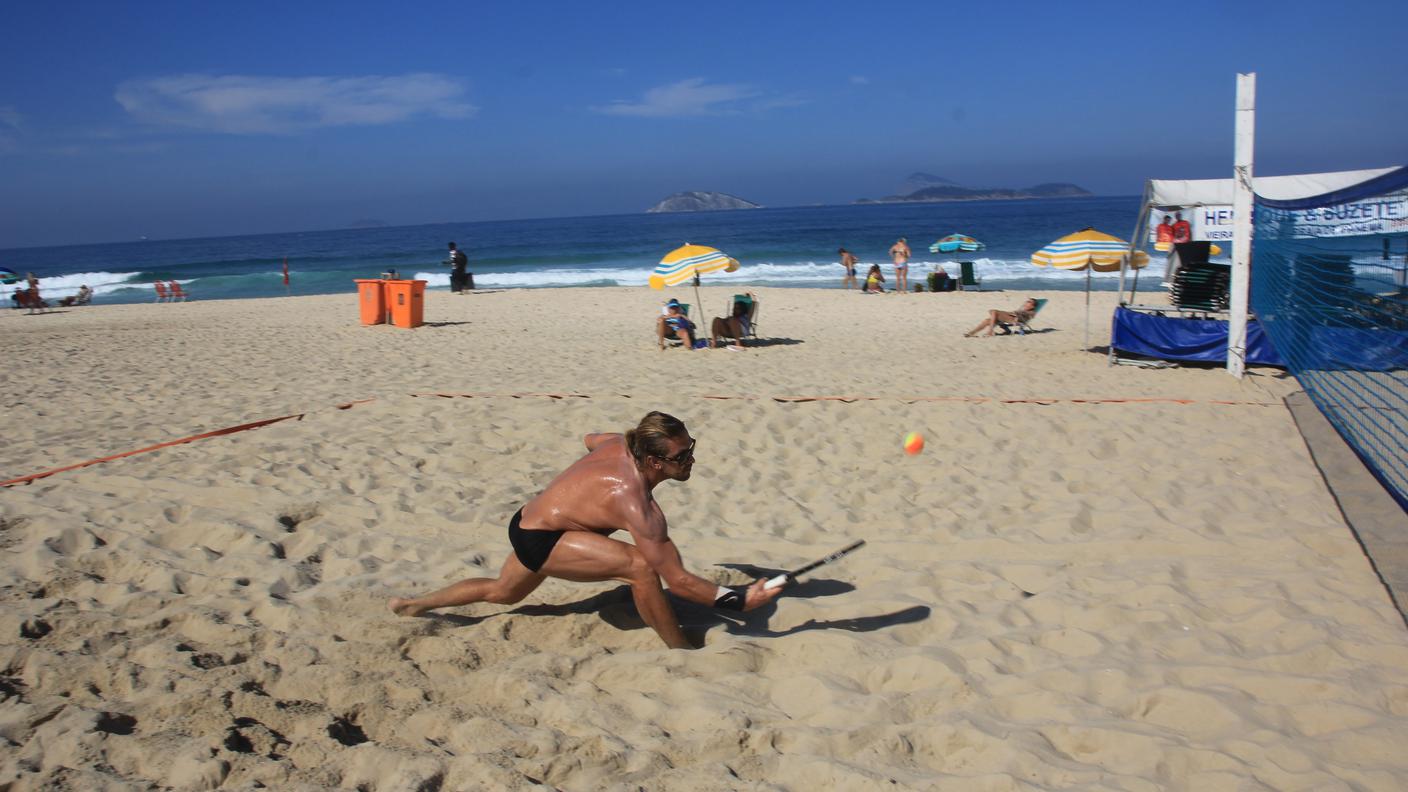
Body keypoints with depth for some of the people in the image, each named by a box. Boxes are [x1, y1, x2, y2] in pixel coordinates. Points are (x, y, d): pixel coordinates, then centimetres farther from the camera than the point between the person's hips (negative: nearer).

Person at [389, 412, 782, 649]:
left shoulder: (624, 442, -11)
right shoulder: (636, 505, -33)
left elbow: (589, 440, 15)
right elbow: (678, 580, -30)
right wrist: (740, 600, -27)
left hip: (527, 522, 9)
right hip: (538, 540, -9)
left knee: (502, 592, 36)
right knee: (639, 565, -25)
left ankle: (412, 604, 54)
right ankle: (681, 652, -10)